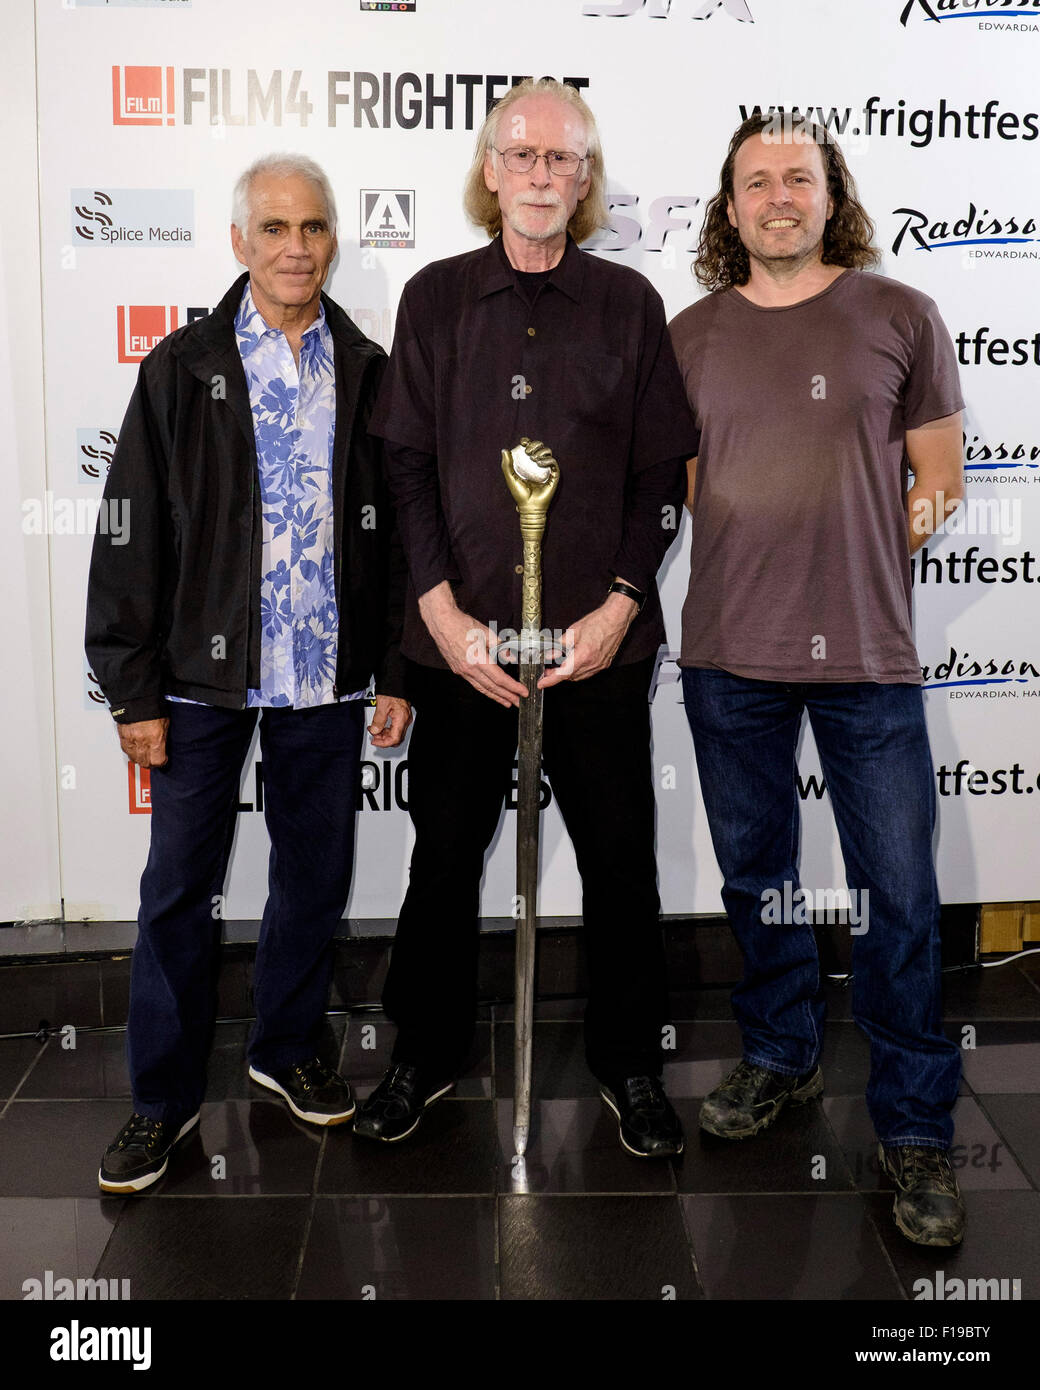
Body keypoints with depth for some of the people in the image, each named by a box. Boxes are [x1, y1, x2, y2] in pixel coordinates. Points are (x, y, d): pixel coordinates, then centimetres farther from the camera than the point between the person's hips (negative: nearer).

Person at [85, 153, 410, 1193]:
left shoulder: (367, 373, 6)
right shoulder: (182, 369, 0)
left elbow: (397, 529, 8)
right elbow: (131, 534, -2)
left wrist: (395, 670, 3)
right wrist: (132, 688, -6)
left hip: (328, 676, 2)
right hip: (204, 672, -2)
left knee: (316, 874, 12)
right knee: (180, 887, 3)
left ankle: (287, 1049, 33)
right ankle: (163, 1097, 18)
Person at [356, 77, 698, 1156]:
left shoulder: (628, 303, 6)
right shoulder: (435, 298, 7)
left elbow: (662, 471, 4)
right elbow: (405, 463, 2)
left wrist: (619, 604, -8)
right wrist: (444, 612, -8)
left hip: (599, 637, 0)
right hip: (461, 636, 0)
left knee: (620, 858, 7)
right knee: (444, 854, 10)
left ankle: (628, 1064, 26)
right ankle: (425, 1056, 29)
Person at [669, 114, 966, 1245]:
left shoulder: (899, 317, 4)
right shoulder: (692, 334, 9)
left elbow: (939, 477, 7)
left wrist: (895, 525, -7)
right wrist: (759, 547, 0)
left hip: (865, 650, -2)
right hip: (728, 652, 3)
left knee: (897, 894, -1)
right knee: (755, 873, 14)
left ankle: (912, 1123, 15)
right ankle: (780, 1057, 35)